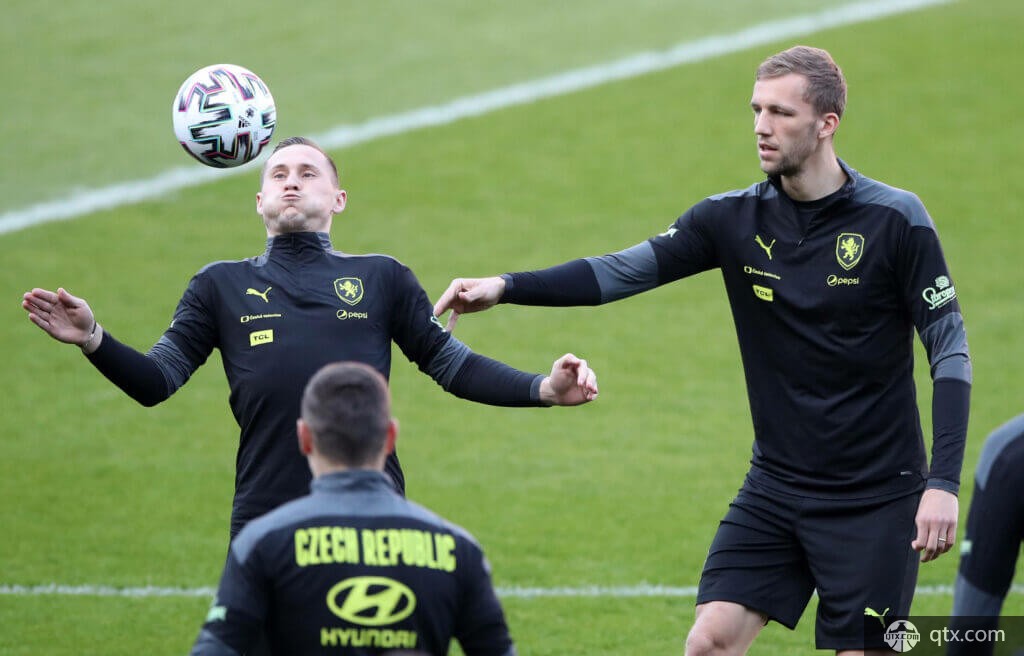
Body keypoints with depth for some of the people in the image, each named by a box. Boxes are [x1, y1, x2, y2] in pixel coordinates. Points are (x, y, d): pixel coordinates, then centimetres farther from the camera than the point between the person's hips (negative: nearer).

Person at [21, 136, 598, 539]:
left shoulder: (382, 278, 17)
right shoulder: (222, 286, 17)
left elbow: (453, 365, 14)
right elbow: (155, 383, 10)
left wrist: (544, 389, -1)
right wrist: (93, 340, -9)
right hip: (266, 523, 0)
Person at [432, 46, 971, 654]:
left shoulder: (894, 219, -9)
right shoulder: (736, 219, 1)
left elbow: (950, 349, -7)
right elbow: (623, 270, -5)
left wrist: (943, 484, -15)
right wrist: (505, 286, -18)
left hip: (876, 499, -4)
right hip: (775, 486, 4)